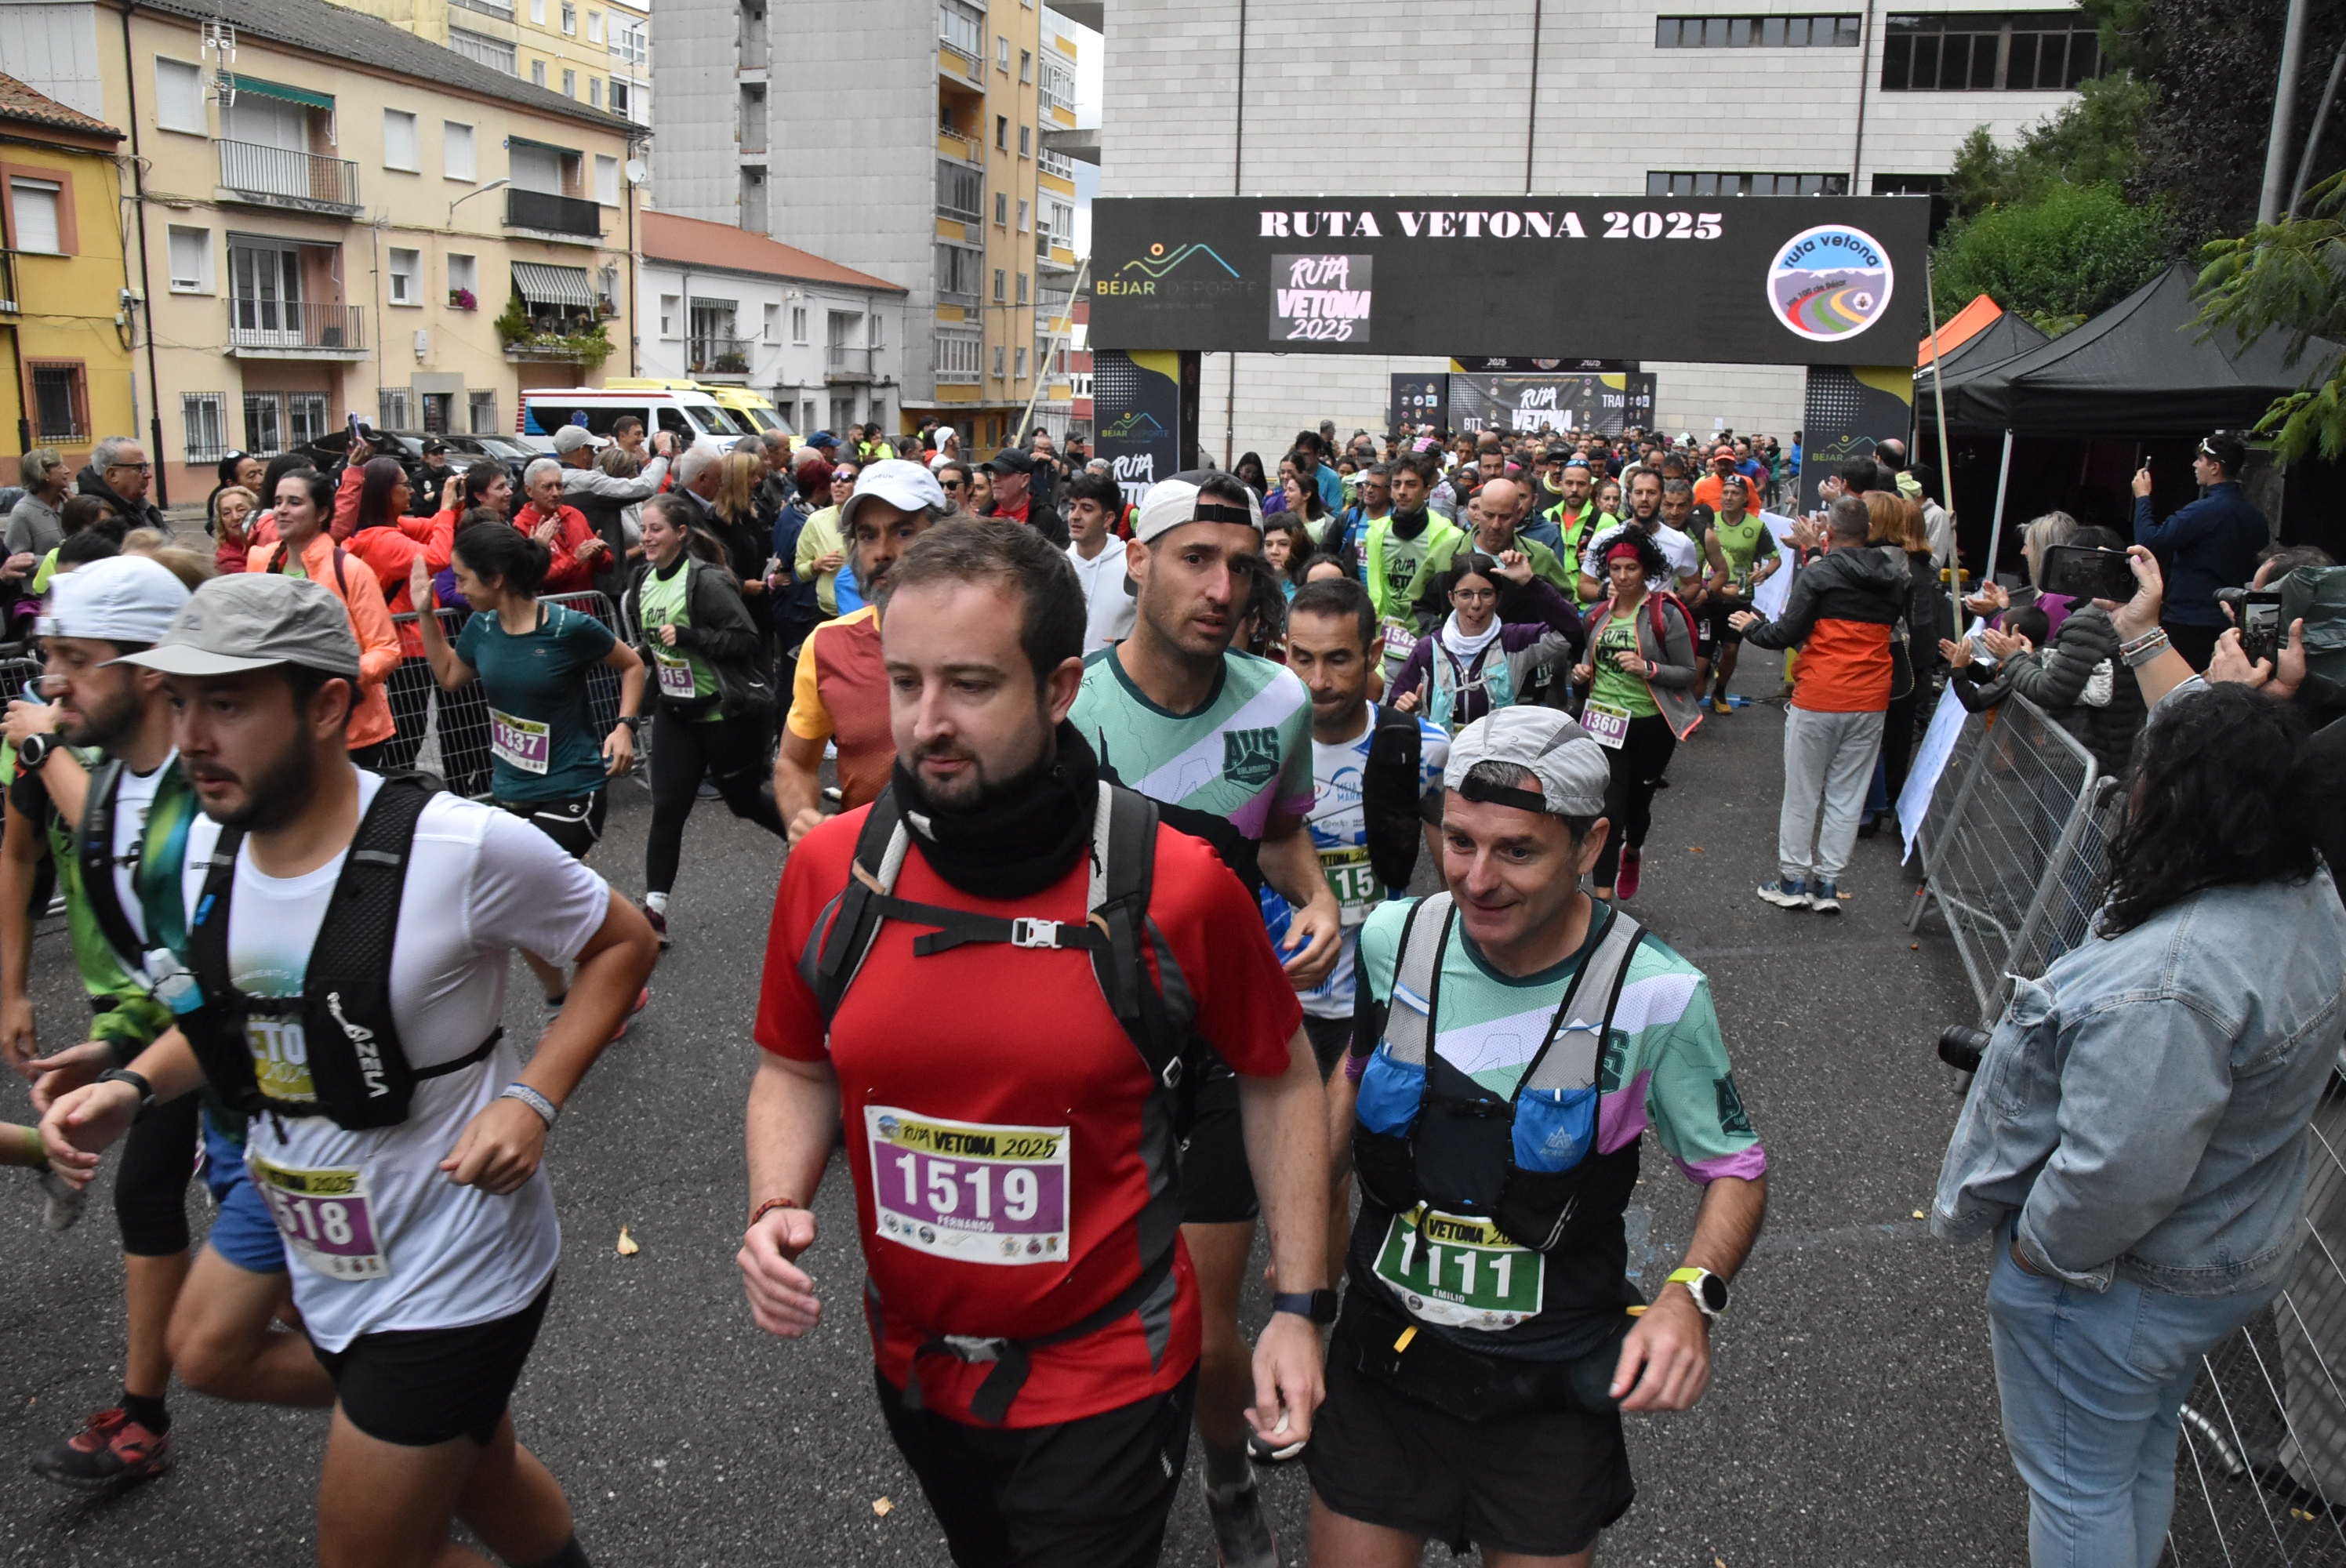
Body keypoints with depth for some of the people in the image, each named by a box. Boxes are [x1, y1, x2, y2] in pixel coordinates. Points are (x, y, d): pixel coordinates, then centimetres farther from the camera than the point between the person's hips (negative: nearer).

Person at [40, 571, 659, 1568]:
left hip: (452, 1282, -7)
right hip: (323, 1267, 7)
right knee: (480, 1476, 25)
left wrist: (532, 1099, -22)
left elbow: (621, 942, -12)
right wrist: (132, 1088, -4)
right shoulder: (211, 845, -3)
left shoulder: (460, 848, -25)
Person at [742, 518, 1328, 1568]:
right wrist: (776, 1208, -13)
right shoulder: (829, 869, -12)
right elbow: (797, 1068, 5)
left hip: (1105, 1380, -4)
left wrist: (1298, 1306, -6)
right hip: (912, 1365, 5)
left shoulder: (1177, 881, -21)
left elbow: (1277, 1078, -5)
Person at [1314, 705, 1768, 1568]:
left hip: (1551, 1386, -2)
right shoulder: (1394, 938, -11)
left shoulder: (1657, 996, -18)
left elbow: (1735, 1170, -4)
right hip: (1382, 1354, 2)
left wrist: (1691, 1294, -22)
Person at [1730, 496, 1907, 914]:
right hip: (1871, 701, 4)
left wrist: (1752, 627, 7)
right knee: (1847, 796, 10)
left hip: (1818, 699, -4)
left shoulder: (1817, 574, -10)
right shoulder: (1894, 578, 6)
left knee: (1802, 793, 7)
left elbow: (1787, 634, -12)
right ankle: (1828, 883, 14)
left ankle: (1793, 880, 13)